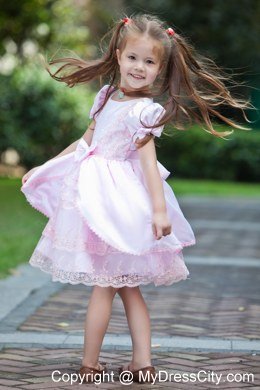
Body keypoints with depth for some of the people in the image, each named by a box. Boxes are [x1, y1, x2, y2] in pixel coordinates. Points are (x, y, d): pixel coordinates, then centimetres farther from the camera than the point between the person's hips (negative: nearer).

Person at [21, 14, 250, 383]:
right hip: (94, 196, 8)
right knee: (126, 286, 9)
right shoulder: (107, 95, 10)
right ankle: (142, 362, 13)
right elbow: (86, 140, 20)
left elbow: (148, 160, -18)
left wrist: (159, 208, -26)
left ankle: (90, 364, 8)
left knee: (103, 285, -1)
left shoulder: (144, 110, -14)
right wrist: (44, 166, 24)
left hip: (117, 202, -8)